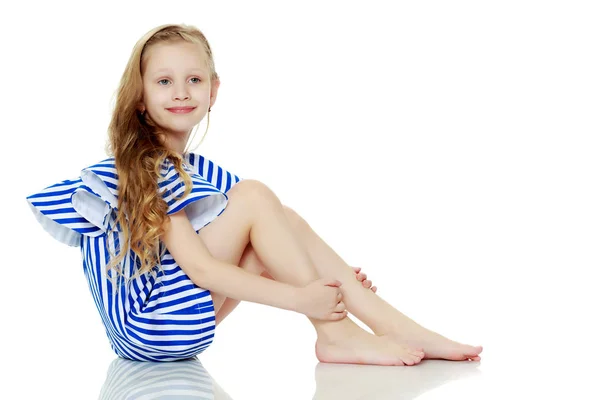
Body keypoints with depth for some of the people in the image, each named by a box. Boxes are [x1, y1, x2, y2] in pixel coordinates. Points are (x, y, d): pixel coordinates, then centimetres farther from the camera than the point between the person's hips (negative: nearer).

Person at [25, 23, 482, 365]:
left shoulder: (199, 170, 13)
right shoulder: (143, 167, -13)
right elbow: (199, 268, -21)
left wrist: (335, 281, -3)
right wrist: (298, 298, -24)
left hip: (186, 323, 8)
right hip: (147, 325, -8)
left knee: (284, 223, -3)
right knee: (254, 197, -17)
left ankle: (397, 327, -11)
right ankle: (336, 334, -15)